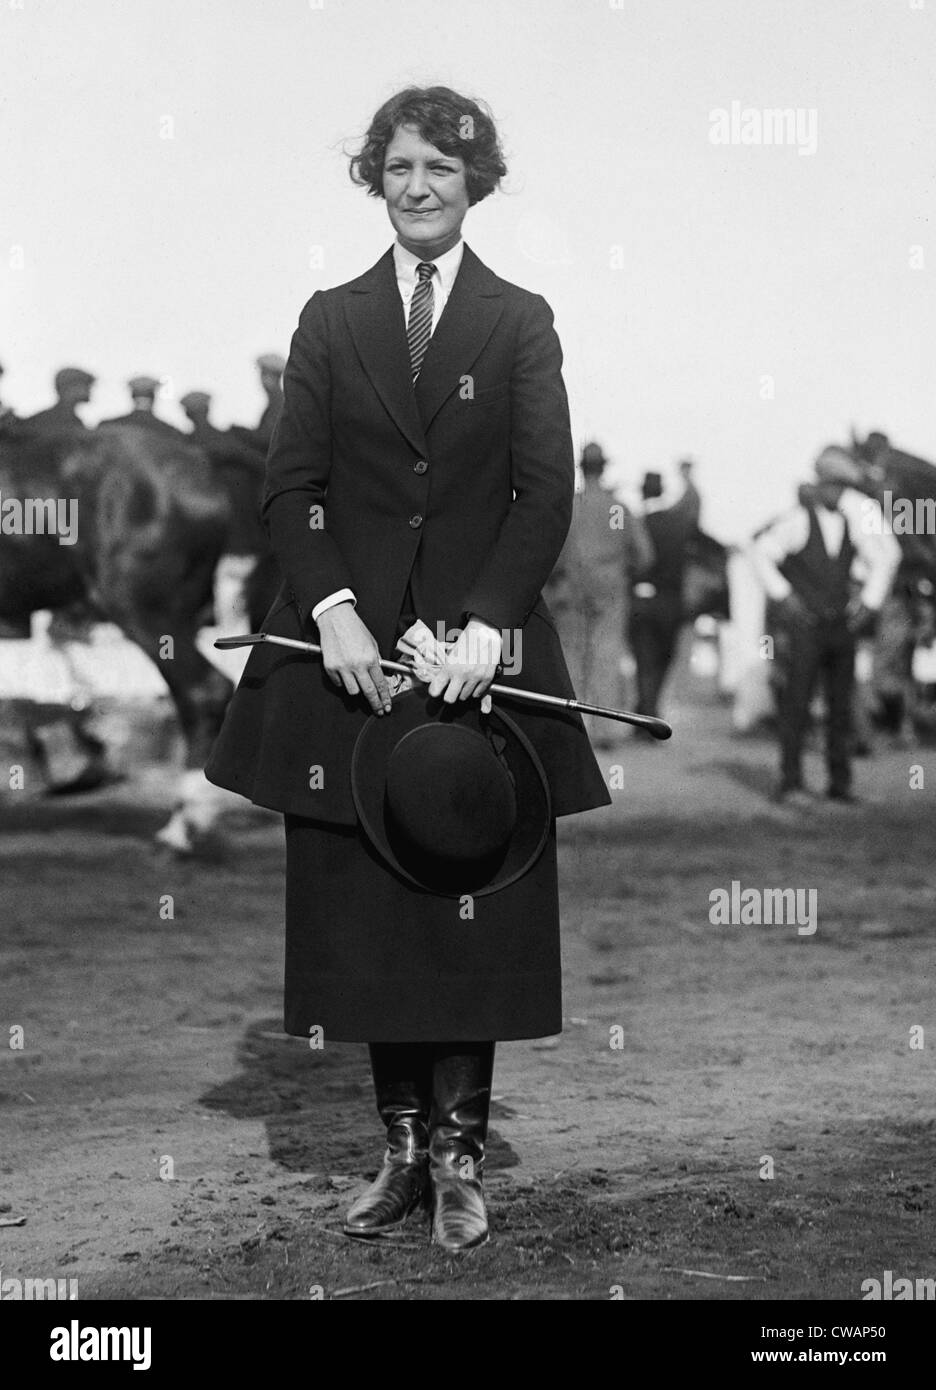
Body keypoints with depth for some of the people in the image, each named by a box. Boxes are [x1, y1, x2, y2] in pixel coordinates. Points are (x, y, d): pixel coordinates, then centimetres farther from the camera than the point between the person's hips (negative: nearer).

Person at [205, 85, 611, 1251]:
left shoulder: (520, 323, 5)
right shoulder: (330, 322, 9)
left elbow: (547, 493, -3)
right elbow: (290, 488, 4)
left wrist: (487, 625, -14)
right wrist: (332, 611, -11)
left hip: (481, 651, -1)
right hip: (354, 650, 2)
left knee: (476, 909, 1)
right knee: (367, 907, 4)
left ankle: (459, 1155, 11)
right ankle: (404, 1147, 16)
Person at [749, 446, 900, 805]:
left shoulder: (851, 524, 9)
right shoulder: (797, 520, -6)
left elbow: (883, 560, 19)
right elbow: (761, 554, -13)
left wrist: (870, 600, 9)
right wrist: (782, 594, -16)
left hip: (842, 626, 5)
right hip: (803, 626, -5)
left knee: (842, 705, 5)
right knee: (796, 704, -8)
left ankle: (840, 783, 12)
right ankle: (790, 784, -6)